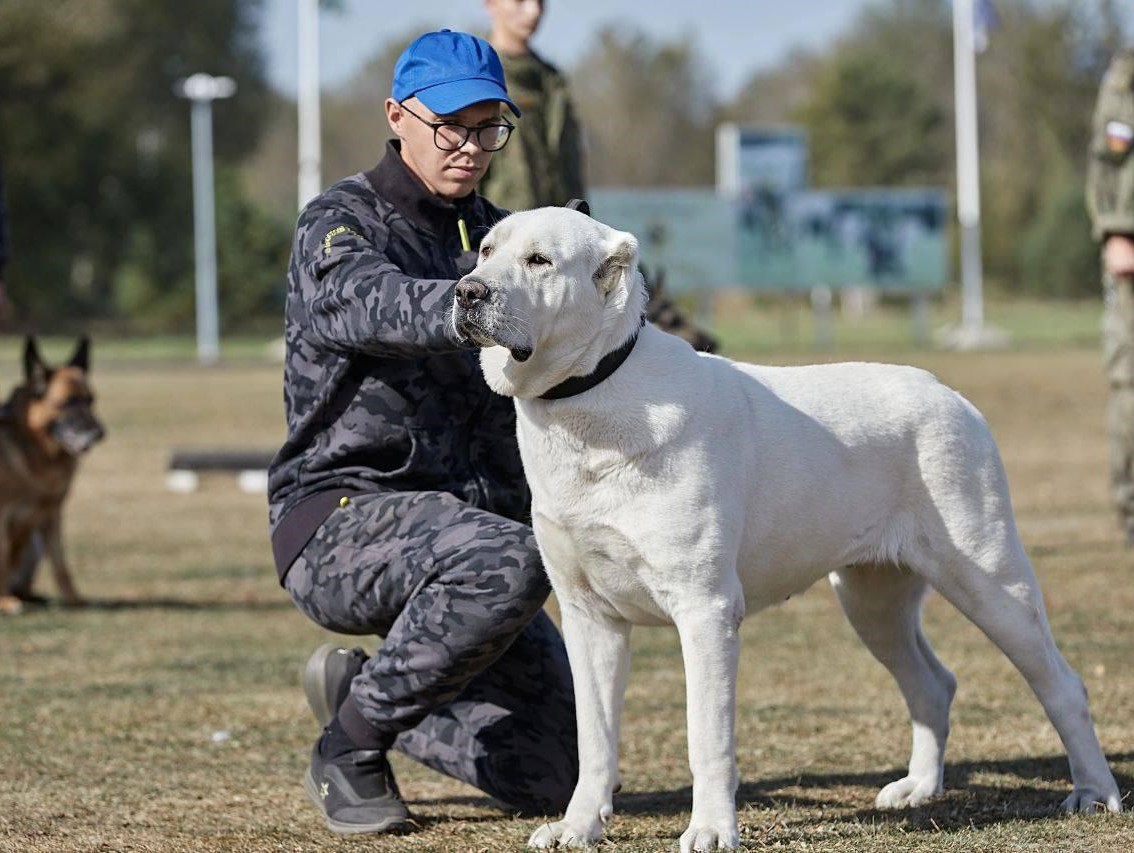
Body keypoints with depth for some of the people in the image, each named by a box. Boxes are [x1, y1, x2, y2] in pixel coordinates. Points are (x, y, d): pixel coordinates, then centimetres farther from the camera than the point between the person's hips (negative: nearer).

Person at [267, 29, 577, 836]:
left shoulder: (498, 236, 16)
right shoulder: (342, 224, -6)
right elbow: (373, 304, -31)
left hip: (473, 517, 7)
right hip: (340, 519, -7)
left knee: (556, 777, -2)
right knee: (506, 562, -38)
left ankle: (360, 690, 21)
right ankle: (349, 746, -17)